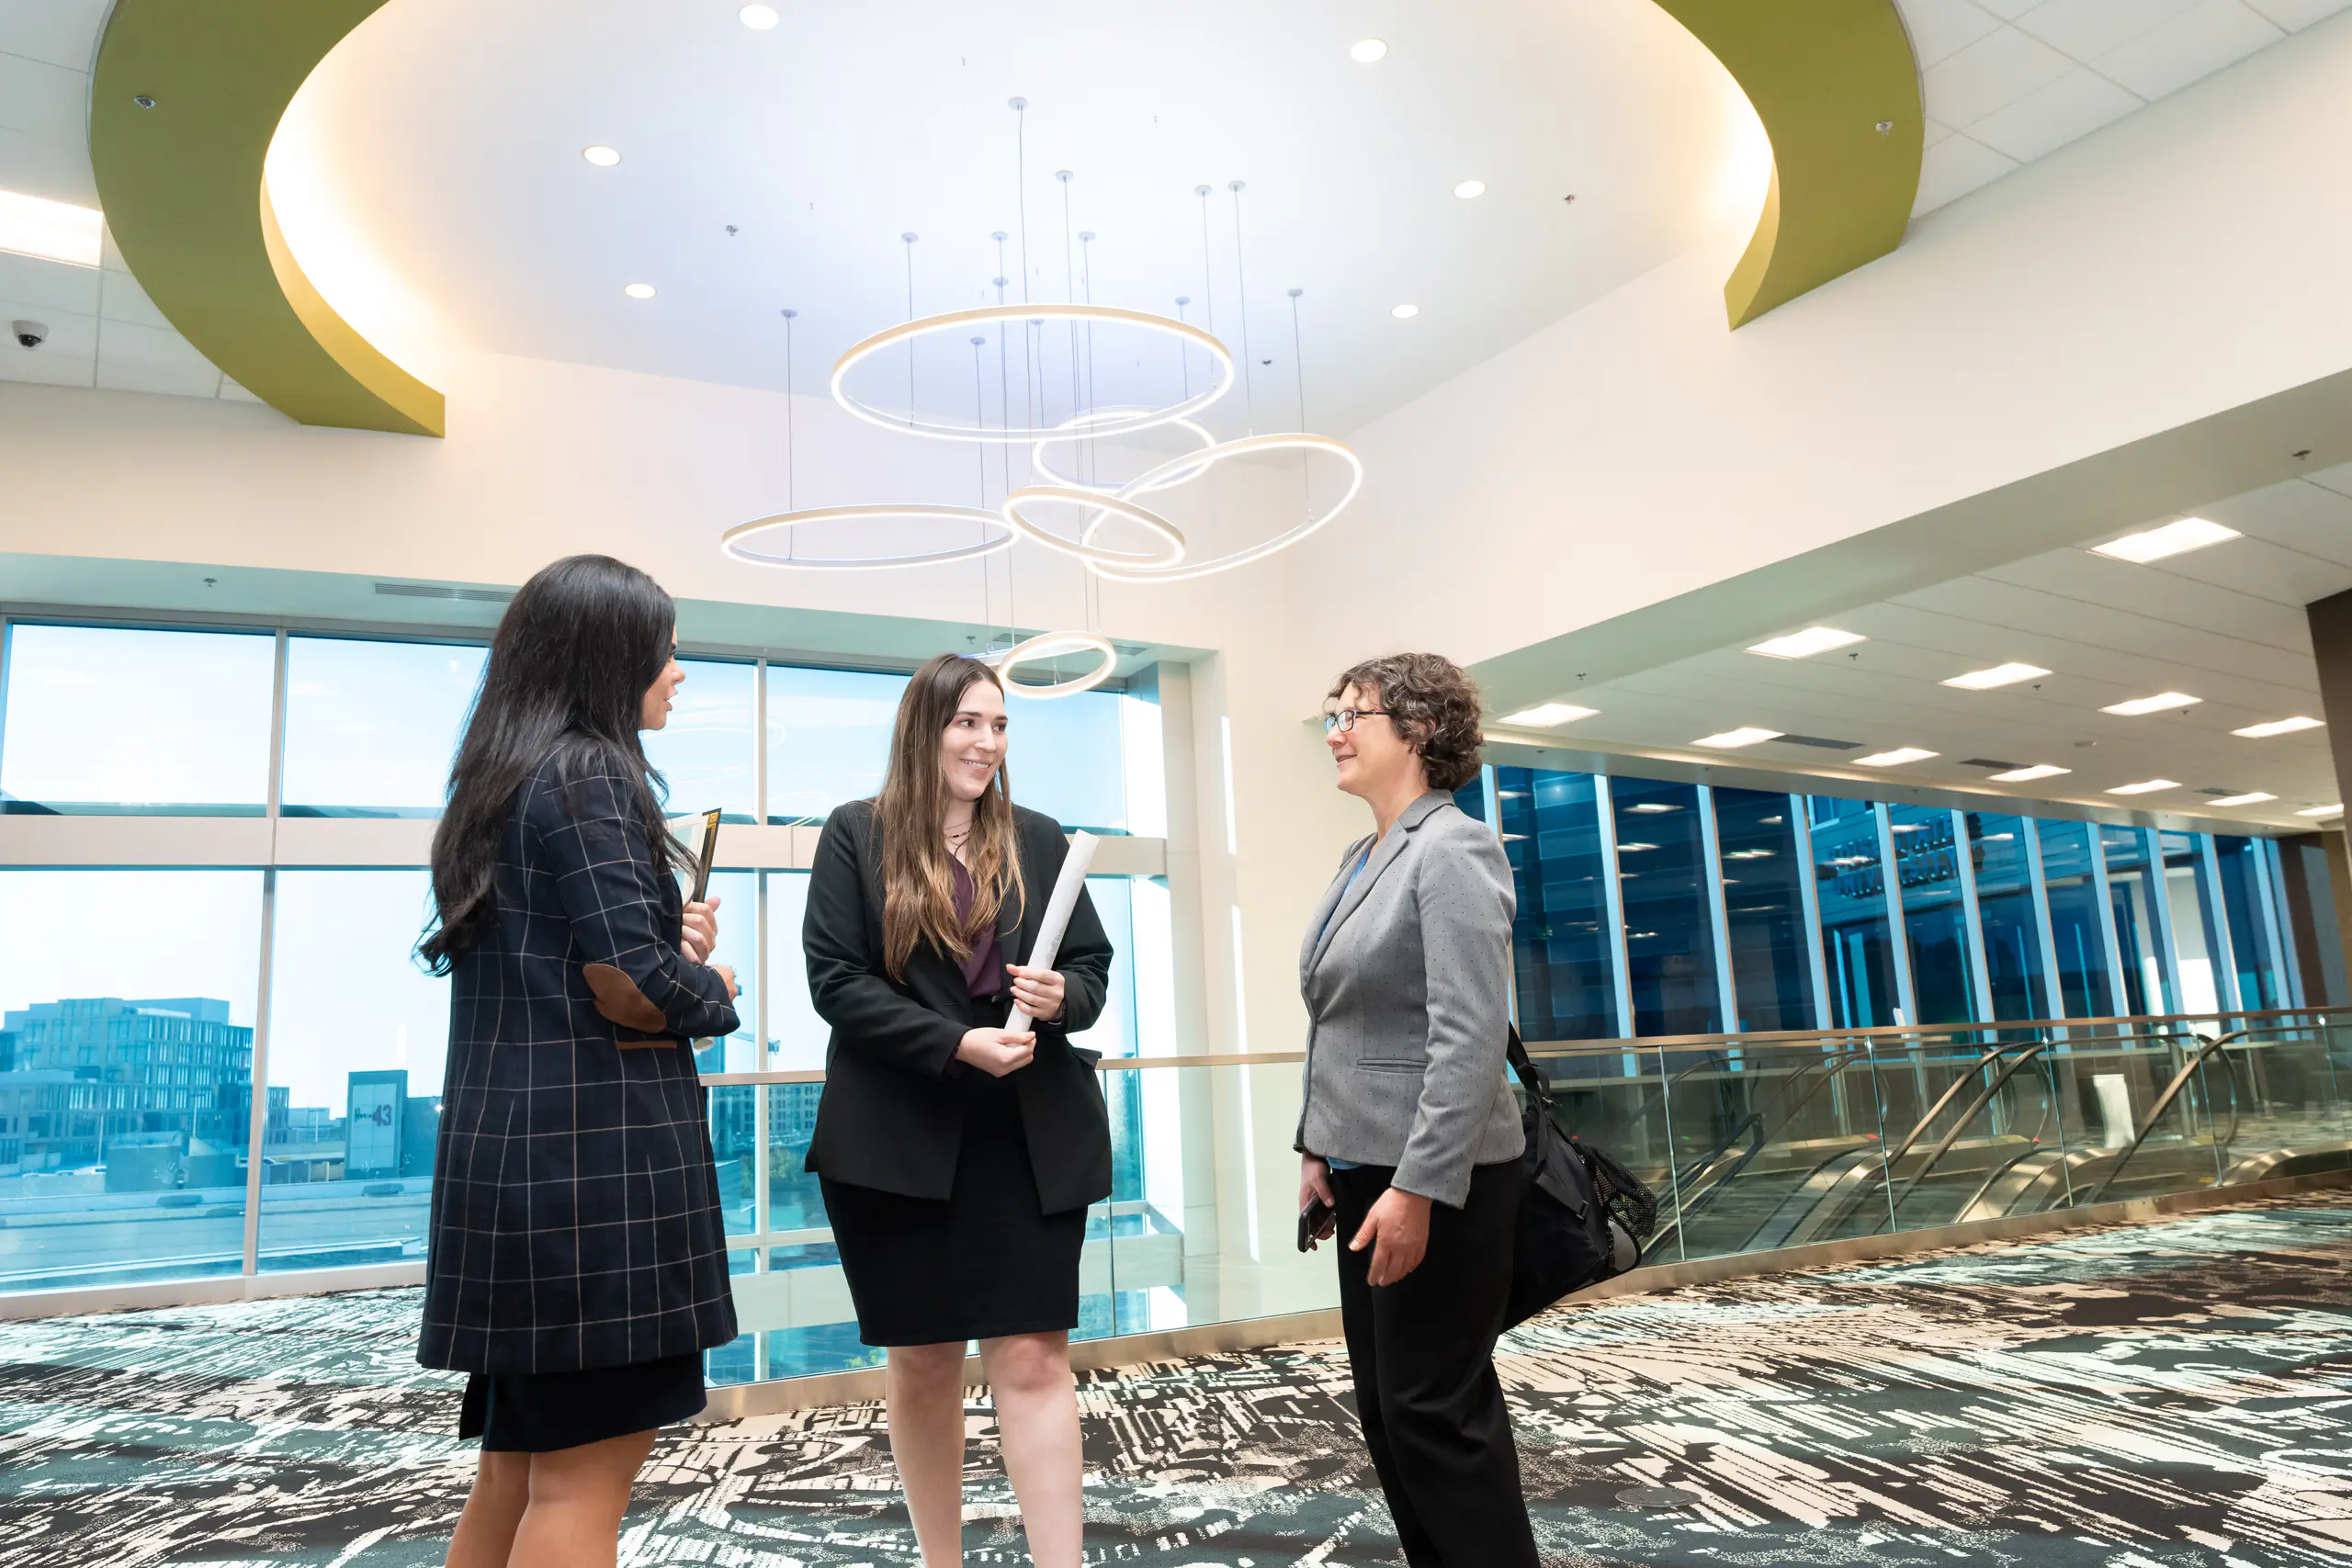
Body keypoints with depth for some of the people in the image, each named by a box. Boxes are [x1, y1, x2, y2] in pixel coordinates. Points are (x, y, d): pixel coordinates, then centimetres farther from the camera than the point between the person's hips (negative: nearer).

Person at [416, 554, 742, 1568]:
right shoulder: (590, 776, -11)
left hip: (504, 1149, 9)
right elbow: (631, 983, -20)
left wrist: (673, 950, 7)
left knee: (519, 1466, 17)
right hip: (595, 1152, -9)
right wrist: (711, 990, 0)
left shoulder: (498, 785, 17)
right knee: (585, 1476, -1)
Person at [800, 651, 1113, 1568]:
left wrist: (1061, 996, -13)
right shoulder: (857, 836, 0)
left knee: (1034, 1360, -2)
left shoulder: (1038, 841, 9)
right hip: (899, 1139, -1)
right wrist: (955, 1044, -19)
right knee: (922, 1363, 12)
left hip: (1031, 1140, 1)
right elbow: (835, 980, -8)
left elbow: (1093, 966, 11)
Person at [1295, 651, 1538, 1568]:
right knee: (1383, 1405, 15)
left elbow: (1469, 1039, -22)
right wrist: (1318, 1148, 11)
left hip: (1438, 1179, -9)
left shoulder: (1451, 849, -14)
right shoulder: (1362, 858, 12)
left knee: (1434, 1411, 1)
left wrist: (1419, 1187, -24)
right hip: (1367, 1167, 9)